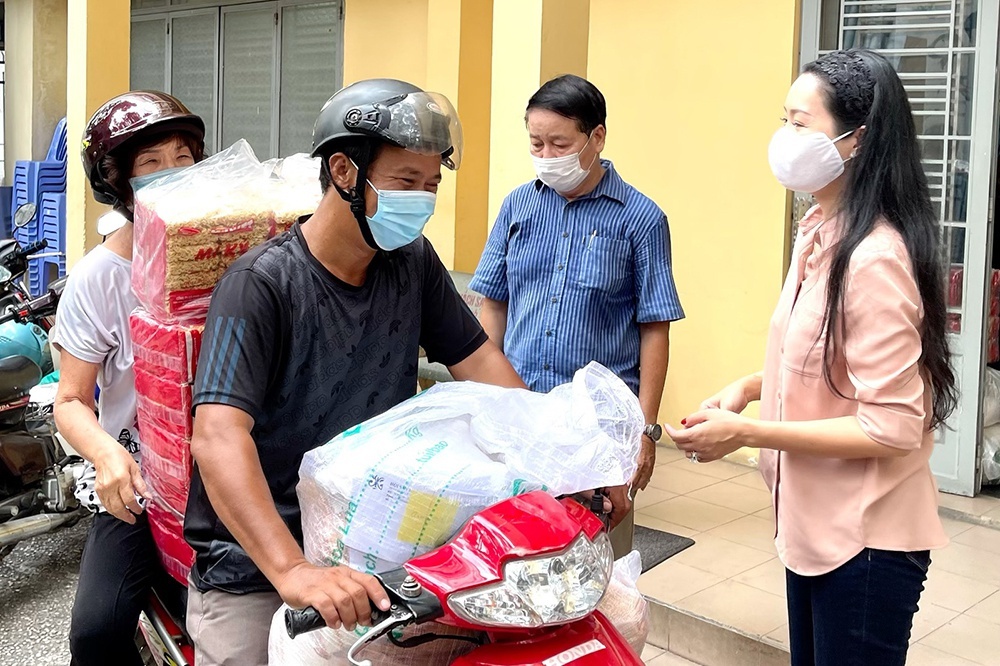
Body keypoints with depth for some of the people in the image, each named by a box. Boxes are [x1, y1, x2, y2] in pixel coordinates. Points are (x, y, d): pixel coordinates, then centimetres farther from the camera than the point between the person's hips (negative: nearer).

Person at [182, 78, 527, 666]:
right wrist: (292, 570, -42)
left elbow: (478, 360, 7)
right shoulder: (263, 284, -20)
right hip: (253, 567, -5)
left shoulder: (414, 264, 1)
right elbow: (218, 437, -31)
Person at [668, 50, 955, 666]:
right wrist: (752, 386, 2)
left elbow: (891, 427, -24)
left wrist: (746, 433, -22)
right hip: (814, 524, 9)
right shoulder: (821, 232, 4)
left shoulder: (875, 259, -24)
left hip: (865, 543, -9)